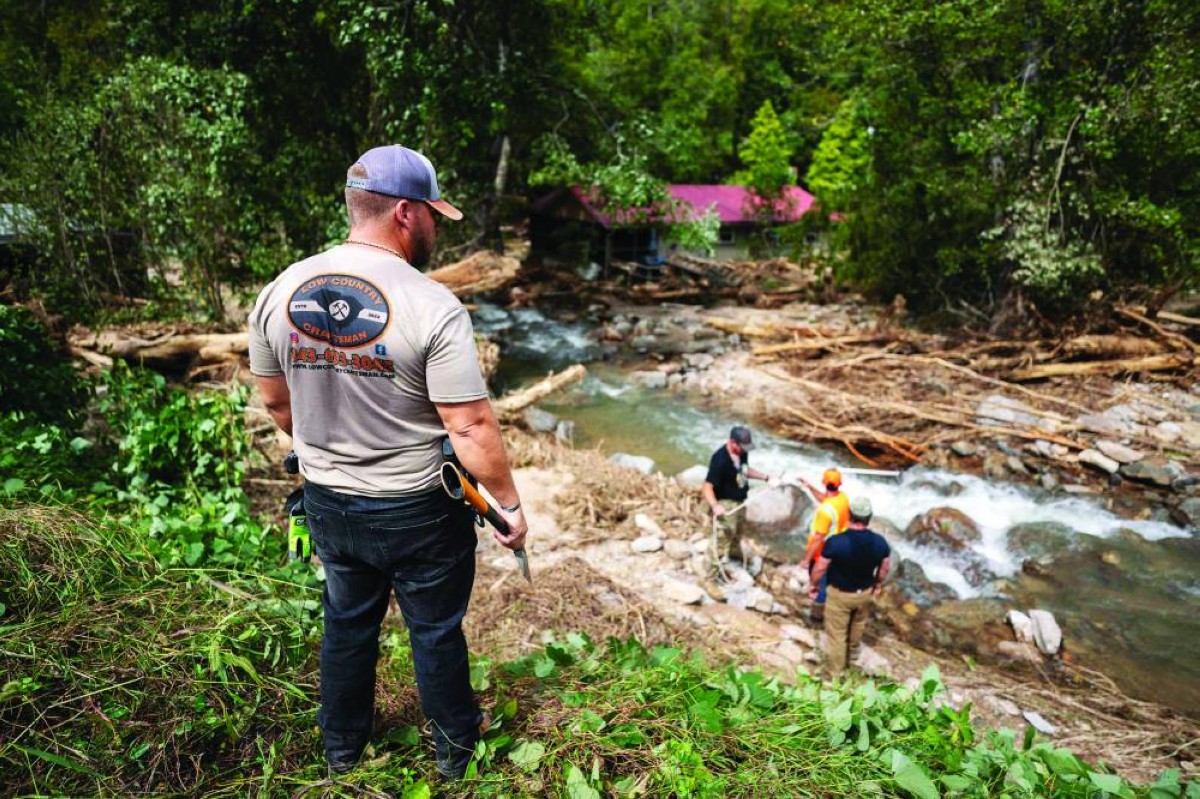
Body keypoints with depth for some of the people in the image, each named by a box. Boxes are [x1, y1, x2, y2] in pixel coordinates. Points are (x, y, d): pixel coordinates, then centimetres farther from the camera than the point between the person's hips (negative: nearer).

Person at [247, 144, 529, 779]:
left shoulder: (280, 292, -5)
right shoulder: (432, 307, -23)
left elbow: (276, 402, 6)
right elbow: (472, 428, -23)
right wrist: (509, 505, -9)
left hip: (327, 505, 5)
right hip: (417, 511, -4)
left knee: (347, 623, 25)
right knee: (436, 632, 17)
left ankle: (341, 747, 48)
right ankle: (455, 749, 40)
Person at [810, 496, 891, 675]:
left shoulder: (836, 542, -31)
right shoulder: (879, 542, -19)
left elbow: (820, 568, -19)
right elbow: (885, 567, -1)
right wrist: (878, 584, 19)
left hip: (840, 594, -4)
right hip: (865, 593, 4)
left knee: (836, 632, 15)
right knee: (858, 625, 31)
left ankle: (835, 670, 32)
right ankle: (852, 655, 55)